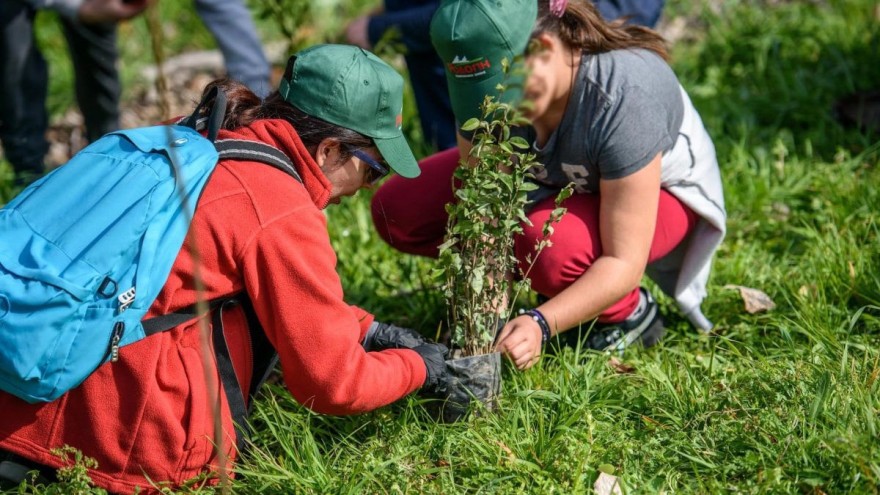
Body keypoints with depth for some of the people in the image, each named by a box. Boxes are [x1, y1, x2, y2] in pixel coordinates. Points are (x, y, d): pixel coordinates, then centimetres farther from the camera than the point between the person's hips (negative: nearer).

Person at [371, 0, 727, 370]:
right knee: (395, 211, -10)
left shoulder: (623, 99, -38)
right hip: (552, 179, 6)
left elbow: (623, 262, -35)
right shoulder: (490, 78, -24)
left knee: (548, 240, -40)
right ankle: (566, 296, 4)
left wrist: (541, 324, -47)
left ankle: (630, 314, -5)